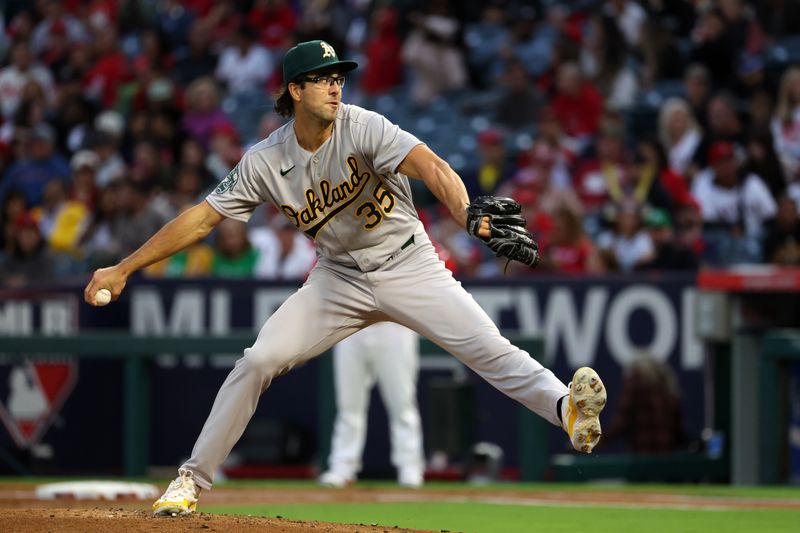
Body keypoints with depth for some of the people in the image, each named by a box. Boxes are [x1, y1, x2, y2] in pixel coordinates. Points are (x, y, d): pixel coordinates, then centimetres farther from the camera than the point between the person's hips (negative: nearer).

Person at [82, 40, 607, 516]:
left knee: (488, 348, -21)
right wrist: (123, 269, -8)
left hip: (408, 266, -2)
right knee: (258, 360, -8)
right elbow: (202, 218, -4)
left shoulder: (363, 128, -21)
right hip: (340, 277, 2)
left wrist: (467, 213, -57)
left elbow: (428, 165, -36)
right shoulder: (267, 161, -10)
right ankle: (193, 479, 2)